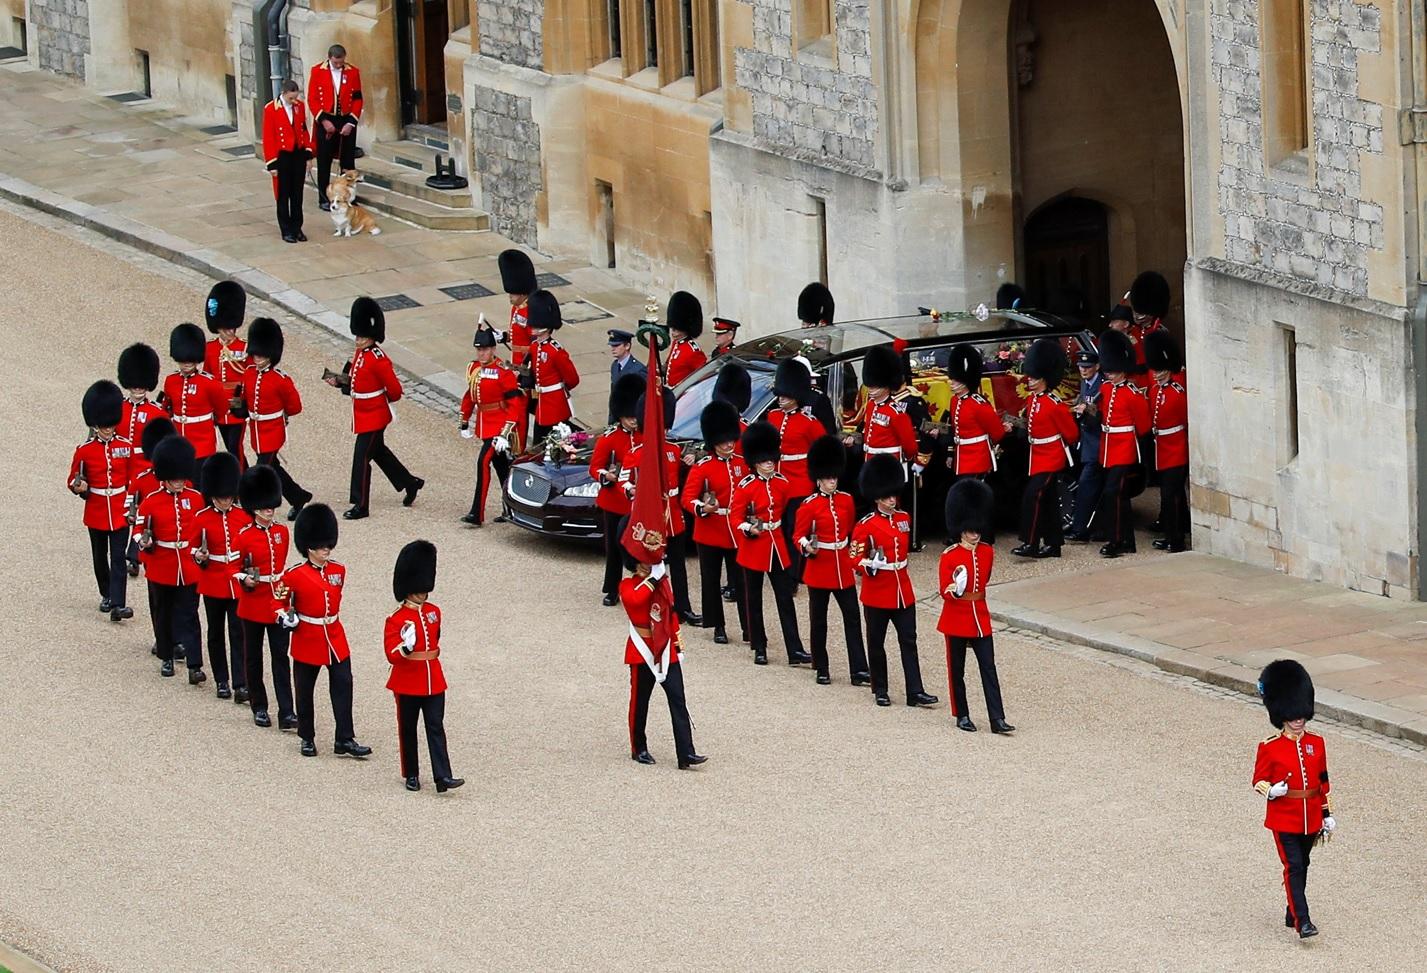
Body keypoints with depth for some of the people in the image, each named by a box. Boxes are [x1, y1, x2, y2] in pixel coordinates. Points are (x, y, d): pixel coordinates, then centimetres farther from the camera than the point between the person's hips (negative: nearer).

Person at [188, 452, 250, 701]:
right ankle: (221, 681, 19)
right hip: (213, 583, 0)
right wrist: (199, 557, -17)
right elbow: (192, 547, 4)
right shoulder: (202, 519, -4)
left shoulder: (244, 517, -1)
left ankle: (241, 683, -6)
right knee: (216, 633, 9)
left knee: (239, 633, -5)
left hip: (238, 583, 0)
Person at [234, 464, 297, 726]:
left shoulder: (282, 532, 4)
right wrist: (244, 579, -22)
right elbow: (234, 568, -3)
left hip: (277, 603, 3)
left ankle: (286, 713, -4)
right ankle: (259, 707, 21)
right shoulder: (244, 536, -8)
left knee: (281, 657, 0)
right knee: (254, 657, 8)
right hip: (253, 604, -3)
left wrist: (286, 588, 11)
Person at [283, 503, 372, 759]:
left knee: (343, 687, -1)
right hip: (307, 641, -4)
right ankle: (307, 738, 20)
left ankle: (345, 740, 2)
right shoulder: (294, 575, -11)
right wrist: (287, 616, -14)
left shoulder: (338, 571, 3)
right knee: (305, 690, 7)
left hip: (335, 639, 4)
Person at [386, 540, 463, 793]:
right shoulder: (397, 620, -12)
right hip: (408, 683, -4)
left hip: (434, 682, 4)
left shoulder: (433, 612, 5)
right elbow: (392, 655, -18)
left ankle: (443, 777, -9)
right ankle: (411, 775, 21)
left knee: (436, 727, -2)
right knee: (408, 729, 9)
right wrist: (406, 647, -37)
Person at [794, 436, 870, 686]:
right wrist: (807, 547, -27)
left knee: (853, 618, 0)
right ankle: (821, 670, 16)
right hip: (819, 569, -4)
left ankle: (859, 671, -1)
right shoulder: (809, 505, -9)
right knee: (819, 621, 6)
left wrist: (856, 562, 17)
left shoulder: (846, 500, 5)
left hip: (843, 569, 4)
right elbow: (799, 535, -6)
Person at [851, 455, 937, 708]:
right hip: (877, 593, -5)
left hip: (903, 591, 5)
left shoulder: (903, 519, 7)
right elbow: (856, 557, -9)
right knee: (876, 643, 7)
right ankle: (880, 691, 18)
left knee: (908, 641, 1)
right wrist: (868, 565, -29)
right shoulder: (866, 526, -10)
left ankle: (915, 692, 0)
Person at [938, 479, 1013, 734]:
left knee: (989, 668, -2)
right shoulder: (950, 556, -11)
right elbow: (943, 589, -15)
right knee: (957, 670, 7)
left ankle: (997, 719, -6)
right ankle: (962, 716, 18)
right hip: (956, 619, -4)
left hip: (980, 619, 4)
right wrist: (954, 590, -35)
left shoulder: (987, 552, 4)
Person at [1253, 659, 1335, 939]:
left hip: (1310, 818, 5)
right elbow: (1259, 781, -3)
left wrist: (1327, 815, 11)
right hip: (1284, 818, -5)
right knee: (1293, 867, -11)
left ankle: (1292, 913, 31)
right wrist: (1271, 790, -26)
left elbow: (1323, 781, 10)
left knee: (1302, 866, 16)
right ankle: (1302, 921, -13)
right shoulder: (1269, 748, -9)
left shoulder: (1316, 744, 3)